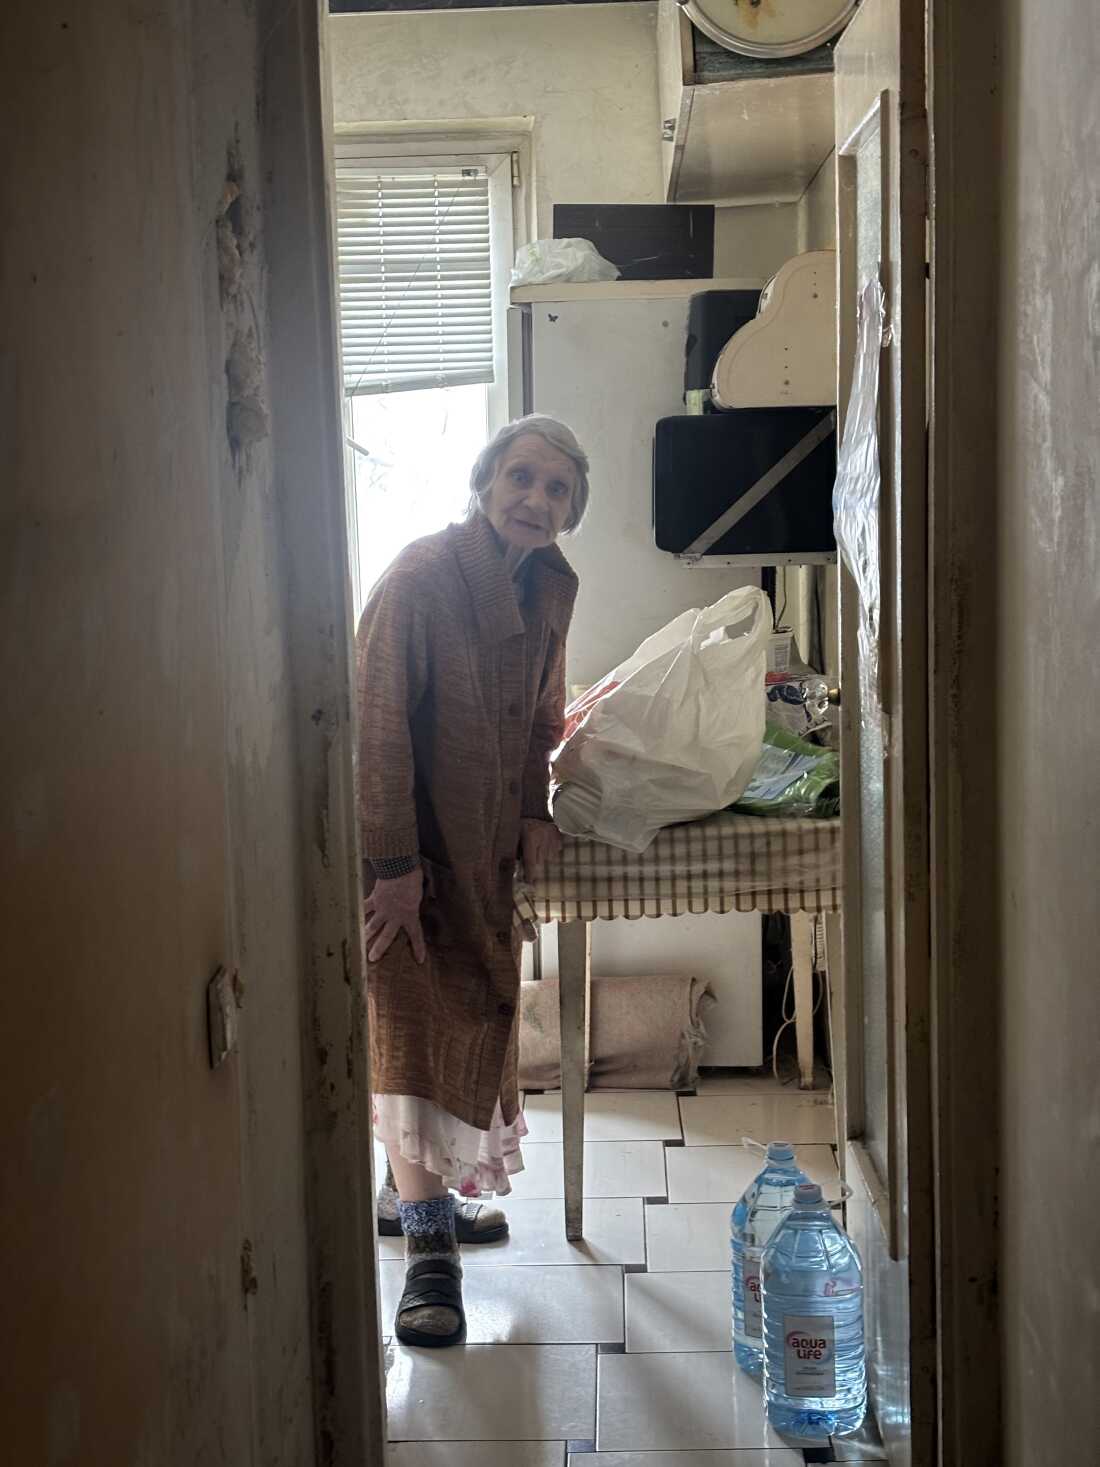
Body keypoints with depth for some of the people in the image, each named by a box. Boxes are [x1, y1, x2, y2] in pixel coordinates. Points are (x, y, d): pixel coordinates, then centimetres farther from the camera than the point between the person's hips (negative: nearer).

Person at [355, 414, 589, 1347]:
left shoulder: (550, 589, 4)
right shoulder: (420, 580, -19)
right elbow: (379, 726, -21)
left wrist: (534, 812, 5)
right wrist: (394, 866, -23)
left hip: (486, 840, 8)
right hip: (406, 835, -8)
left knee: (478, 1012, 14)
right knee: (413, 1019, -11)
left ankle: (414, 1191, 32)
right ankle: (427, 1251, -11)